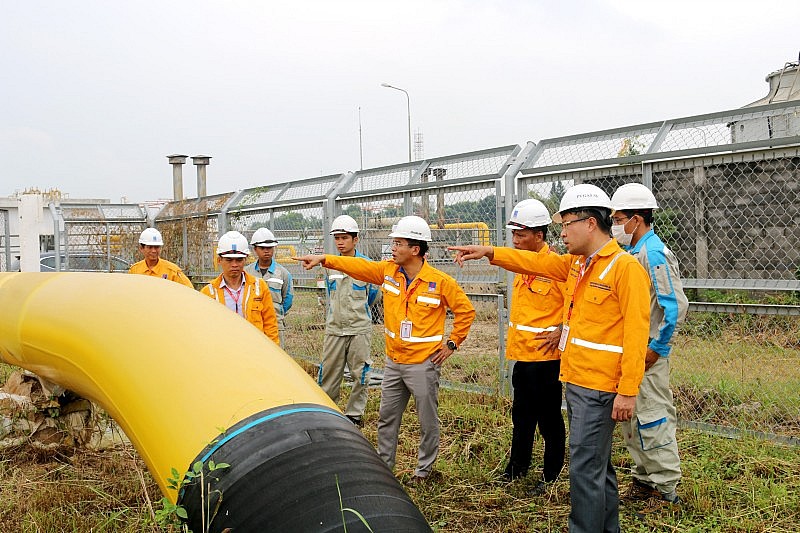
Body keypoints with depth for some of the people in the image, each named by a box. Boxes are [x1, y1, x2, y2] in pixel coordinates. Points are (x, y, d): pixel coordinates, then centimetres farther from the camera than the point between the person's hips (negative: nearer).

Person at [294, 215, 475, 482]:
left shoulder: (440, 282, -13)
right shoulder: (388, 271, 1)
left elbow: (465, 311, -5)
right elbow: (359, 266, -2)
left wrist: (452, 343, -6)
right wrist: (324, 259, -11)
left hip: (423, 364, -5)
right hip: (393, 362, 5)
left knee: (428, 421, 7)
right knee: (387, 418, 15)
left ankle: (424, 470, 25)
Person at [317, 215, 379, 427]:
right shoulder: (330, 265, 6)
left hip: (359, 329, -3)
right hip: (334, 329, 3)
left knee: (359, 374, 3)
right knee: (328, 373, 6)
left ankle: (354, 414, 14)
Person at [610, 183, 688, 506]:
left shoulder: (654, 254, -17)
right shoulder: (633, 252, 12)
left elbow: (676, 306, -22)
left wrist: (657, 348, -18)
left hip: (648, 353, -10)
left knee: (652, 416, -2)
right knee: (630, 416, 16)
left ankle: (665, 486, 10)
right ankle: (644, 477, 28)